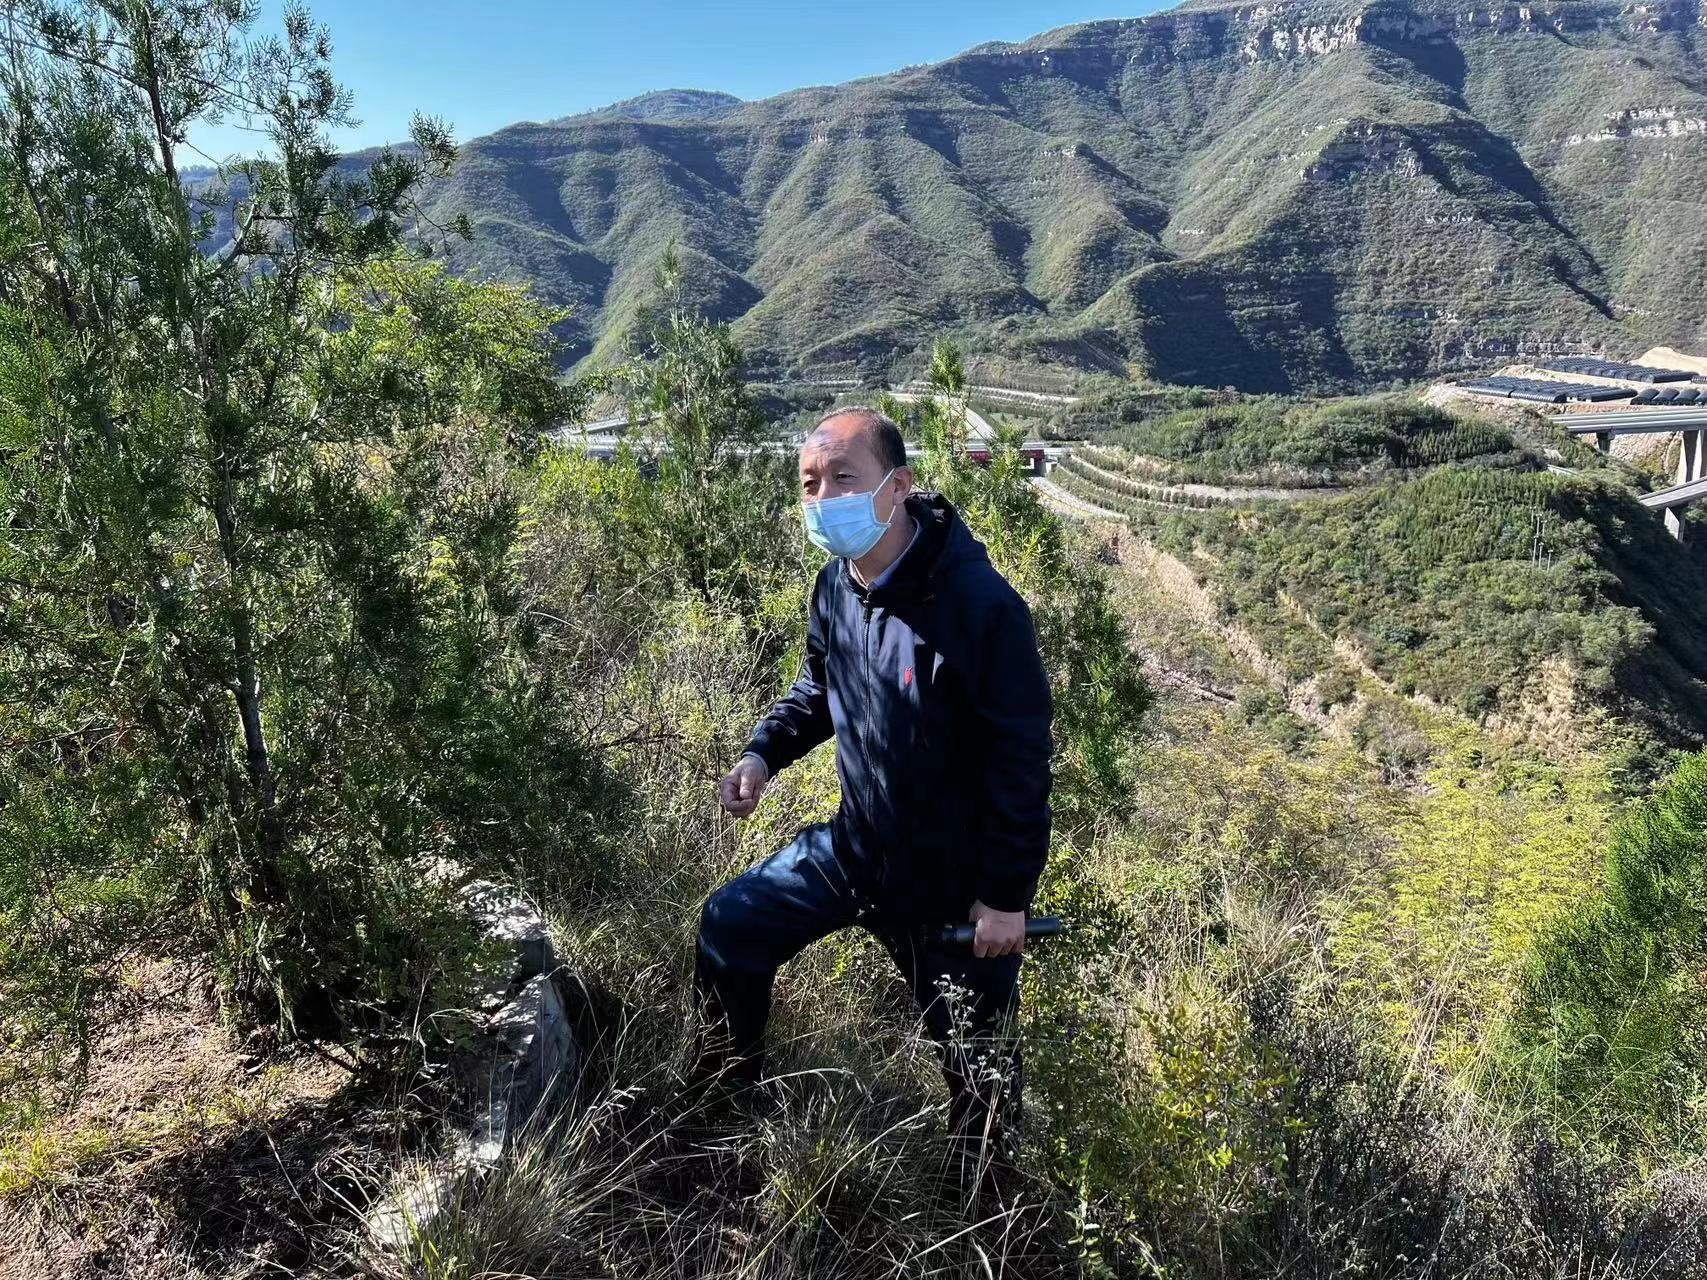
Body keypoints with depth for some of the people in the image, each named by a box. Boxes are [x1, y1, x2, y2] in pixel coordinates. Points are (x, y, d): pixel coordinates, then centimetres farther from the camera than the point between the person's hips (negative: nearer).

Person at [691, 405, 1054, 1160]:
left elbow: (1022, 758, -23)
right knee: (729, 928, 13)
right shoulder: (835, 586, -5)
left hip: (956, 883, -6)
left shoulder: (980, 606, -27)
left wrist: (1006, 894, -20)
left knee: (976, 1059, 11)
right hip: (855, 848, 6)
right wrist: (765, 752, -1)